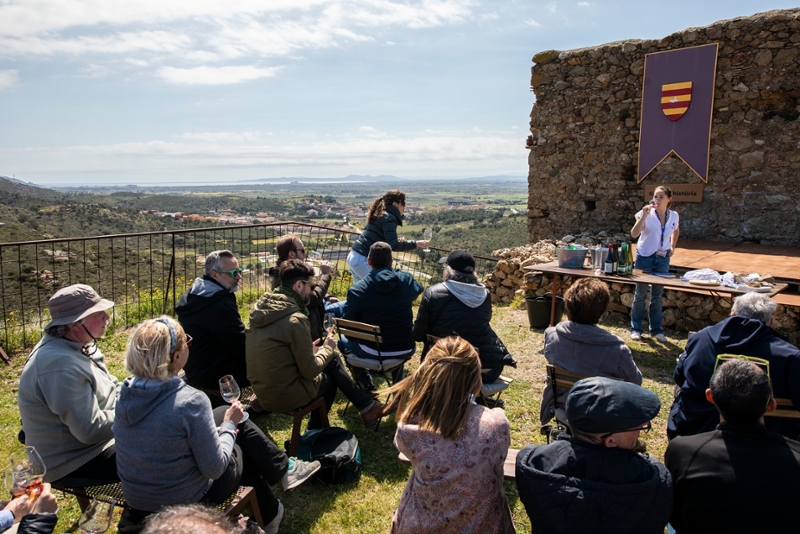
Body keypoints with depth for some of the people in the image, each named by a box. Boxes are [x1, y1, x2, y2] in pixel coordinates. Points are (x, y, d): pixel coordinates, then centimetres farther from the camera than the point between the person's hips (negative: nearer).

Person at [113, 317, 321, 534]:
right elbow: (214, 468, -22)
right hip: (183, 502, -6)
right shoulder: (190, 401, -30)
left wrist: (217, 428, 9)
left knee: (226, 413, 17)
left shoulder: (126, 391, -10)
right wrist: (229, 425, -7)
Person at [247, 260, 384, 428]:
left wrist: (308, 349, 9)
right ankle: (367, 407, 29)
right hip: (286, 395, -7)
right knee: (332, 360, 15)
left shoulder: (262, 307, 1)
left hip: (263, 391, 7)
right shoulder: (295, 319, -23)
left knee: (332, 359, 18)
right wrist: (328, 348, 0)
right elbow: (310, 371, -16)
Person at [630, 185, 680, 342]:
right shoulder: (647, 214, -12)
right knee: (640, 293, 4)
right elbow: (634, 234, -24)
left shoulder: (674, 216, 0)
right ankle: (636, 328, 13)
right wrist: (643, 216, -32)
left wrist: (673, 247, 12)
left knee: (658, 295, 10)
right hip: (645, 256, -3)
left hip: (663, 258, 3)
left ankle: (656, 329, 20)